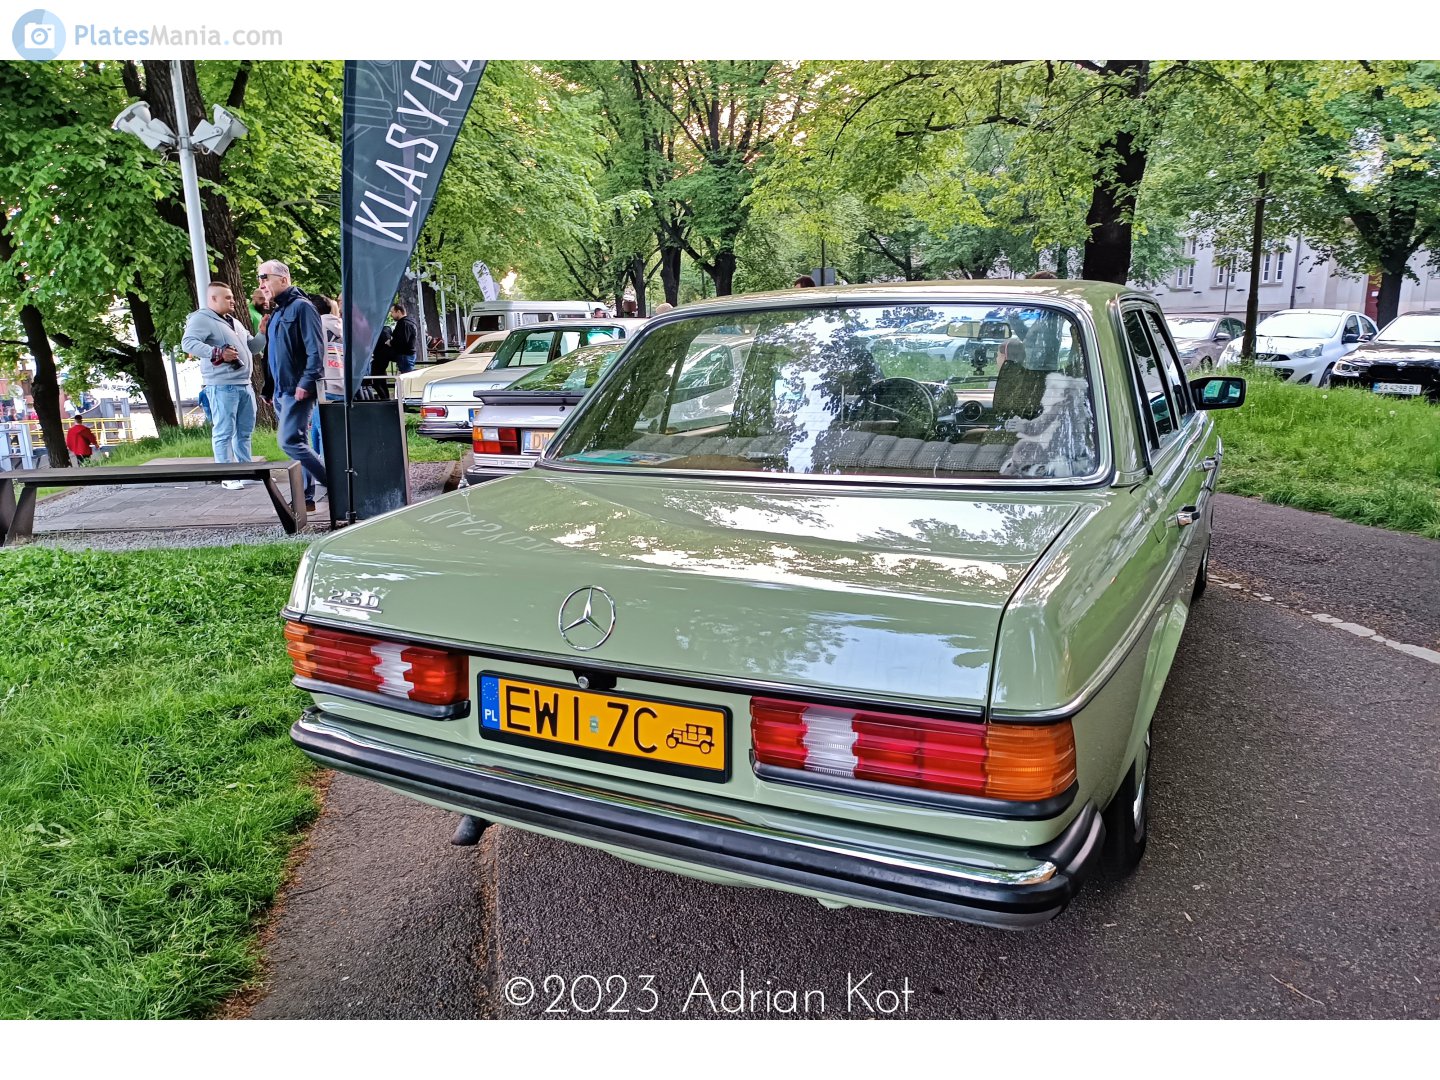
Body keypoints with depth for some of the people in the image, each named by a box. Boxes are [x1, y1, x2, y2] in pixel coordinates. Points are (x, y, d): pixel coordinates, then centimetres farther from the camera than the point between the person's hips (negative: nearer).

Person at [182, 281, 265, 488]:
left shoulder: (234, 322, 23)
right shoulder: (202, 319, -5)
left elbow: (253, 347, 27)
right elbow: (188, 343, -18)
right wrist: (217, 353, -26)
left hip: (244, 384, 9)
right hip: (221, 386, -9)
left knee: (245, 431, 13)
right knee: (224, 432, -7)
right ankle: (227, 477, -6)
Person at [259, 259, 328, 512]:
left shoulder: (301, 307, -9)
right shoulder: (277, 313, 19)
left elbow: (315, 349, -18)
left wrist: (306, 383, -23)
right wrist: (273, 389, 20)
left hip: (297, 390, -9)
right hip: (282, 391, 10)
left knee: (290, 441, -15)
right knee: (297, 442, 9)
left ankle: (335, 485, -7)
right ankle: (306, 497, 13)